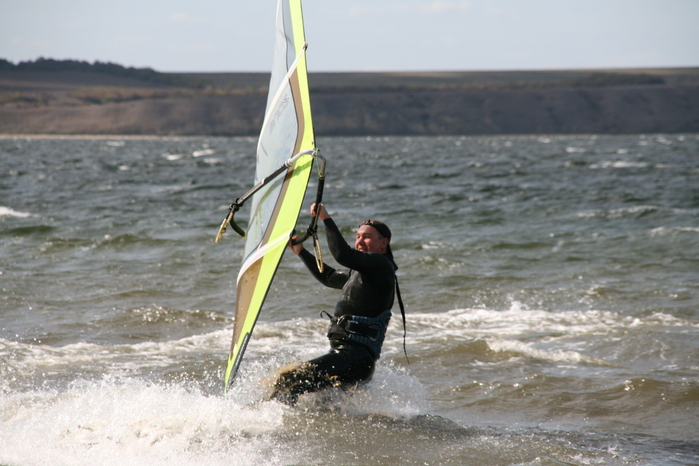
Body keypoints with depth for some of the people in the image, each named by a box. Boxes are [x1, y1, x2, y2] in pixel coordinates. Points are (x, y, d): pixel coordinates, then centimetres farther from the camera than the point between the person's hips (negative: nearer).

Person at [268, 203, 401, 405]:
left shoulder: (381, 265, -6)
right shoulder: (359, 272, 25)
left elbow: (343, 256, -23)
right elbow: (329, 277, 41)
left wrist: (326, 219, -16)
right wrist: (300, 252, 36)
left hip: (356, 359, -11)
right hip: (342, 352, 11)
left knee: (288, 379, -24)